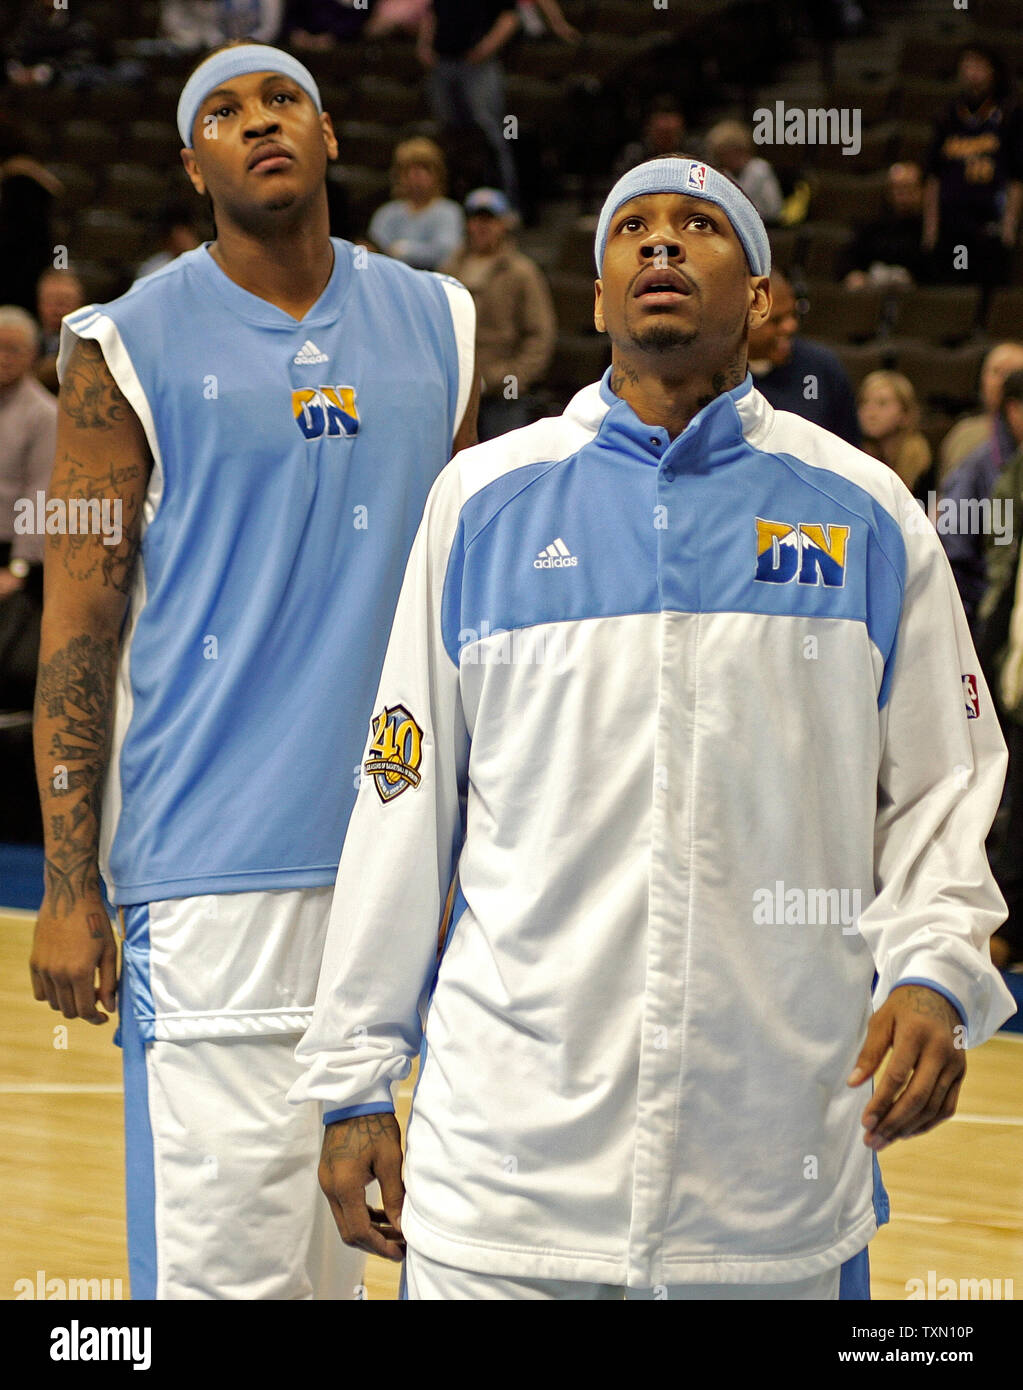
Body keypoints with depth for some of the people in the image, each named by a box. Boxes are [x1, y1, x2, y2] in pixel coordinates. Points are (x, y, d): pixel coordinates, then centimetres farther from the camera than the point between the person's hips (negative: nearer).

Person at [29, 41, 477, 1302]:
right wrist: (69, 890, -9)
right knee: (223, 1254, -8)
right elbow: (78, 633, -2)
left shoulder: (436, 327, 12)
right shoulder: (130, 348, 0)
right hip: (218, 871, -4)